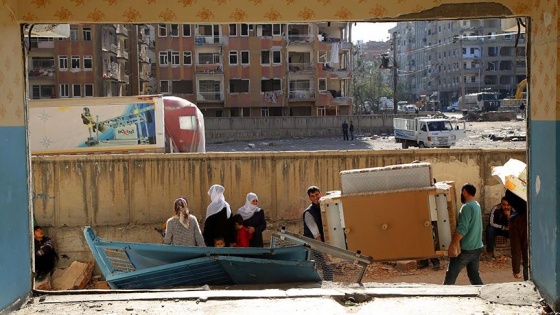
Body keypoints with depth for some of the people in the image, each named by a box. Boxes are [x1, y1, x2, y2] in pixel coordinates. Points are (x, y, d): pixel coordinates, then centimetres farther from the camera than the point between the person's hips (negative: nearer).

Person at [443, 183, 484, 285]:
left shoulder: (467, 207, -17)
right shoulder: (477, 205, 12)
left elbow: (462, 229, -24)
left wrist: (452, 245, -24)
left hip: (465, 249, -8)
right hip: (477, 247, 8)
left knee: (450, 275, 3)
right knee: (474, 275, 11)